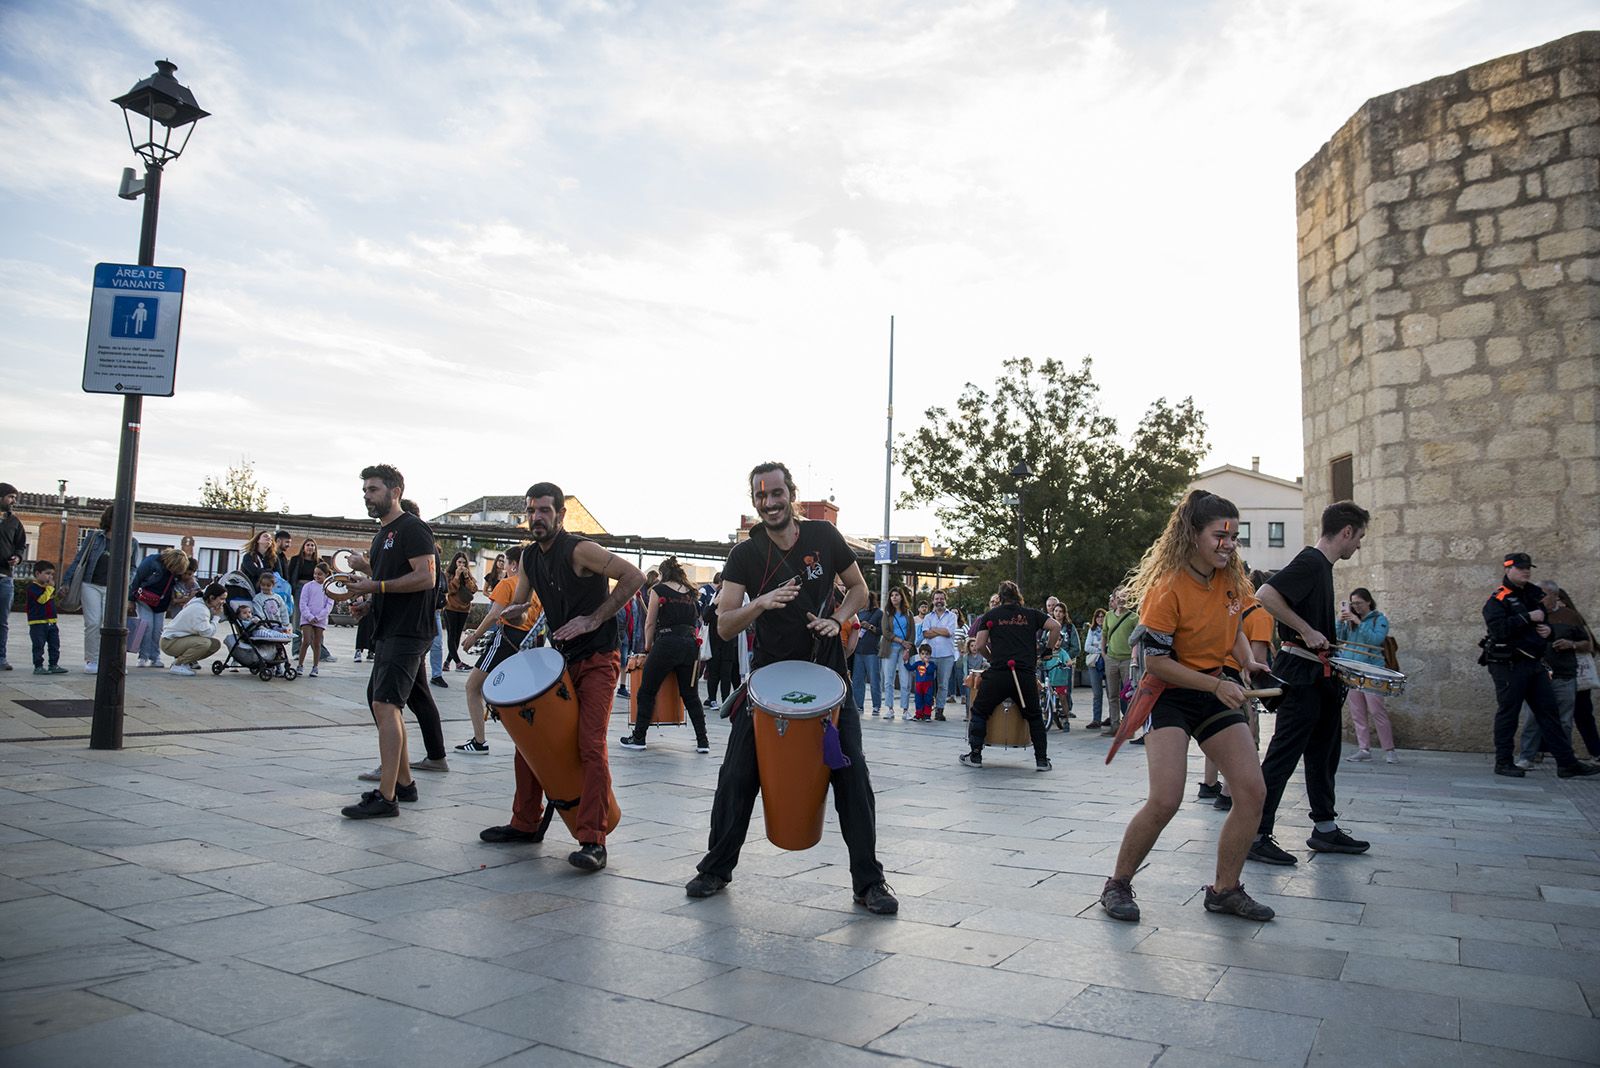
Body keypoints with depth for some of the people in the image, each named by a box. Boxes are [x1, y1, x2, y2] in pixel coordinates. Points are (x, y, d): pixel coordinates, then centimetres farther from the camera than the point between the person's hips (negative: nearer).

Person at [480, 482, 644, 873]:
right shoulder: (530, 557, 8)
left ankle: (593, 841, -13)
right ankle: (526, 824, 26)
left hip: (596, 661, -8)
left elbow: (634, 577, -20)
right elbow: (518, 605, 21)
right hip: (560, 659, 8)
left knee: (590, 746, -16)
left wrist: (593, 619, -20)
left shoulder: (579, 550, -16)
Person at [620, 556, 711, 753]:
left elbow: (650, 623, 3)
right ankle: (703, 741, 6)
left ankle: (638, 738, 11)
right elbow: (693, 619, 14)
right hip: (690, 643, 5)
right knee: (690, 694, 10)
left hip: (667, 643, -5)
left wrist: (647, 649, 13)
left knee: (647, 692, 7)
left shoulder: (659, 589, 2)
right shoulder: (690, 592, 13)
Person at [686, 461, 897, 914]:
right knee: (737, 775, 1)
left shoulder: (824, 536, -3)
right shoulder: (744, 555, -5)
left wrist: (837, 619, -10)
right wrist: (762, 603, -29)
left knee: (852, 775, -3)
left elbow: (858, 589, 9)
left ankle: (868, 881, 9)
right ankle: (716, 868, 21)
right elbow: (724, 625, -11)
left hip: (826, 672, 0)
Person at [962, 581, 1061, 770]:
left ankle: (975, 756, 12)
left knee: (979, 712, 14)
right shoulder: (1031, 614, 14)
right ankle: (1042, 760, 15)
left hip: (998, 674, -1)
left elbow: (979, 646, 5)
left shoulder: (991, 615, 11)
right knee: (1034, 717, 18)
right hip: (1026, 674, 2)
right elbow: (1056, 627, 4)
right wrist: (1048, 650, 15)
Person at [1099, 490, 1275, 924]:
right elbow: (1155, 661, -19)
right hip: (1169, 696, -7)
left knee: (1253, 791, 1)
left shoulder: (1231, 578, 1)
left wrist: (1249, 663, -1)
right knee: (1165, 801, -19)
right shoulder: (1168, 588, -21)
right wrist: (1216, 686, -22)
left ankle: (1224, 889, 18)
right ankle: (1118, 885, 3)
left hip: (1217, 690, 7)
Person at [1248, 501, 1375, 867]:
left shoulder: (1322, 565, 16)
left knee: (1324, 754, 17)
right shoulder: (1311, 561, -14)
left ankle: (1325, 828, 28)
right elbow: (1265, 594, -28)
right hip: (1300, 675, -10)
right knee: (1283, 754, -7)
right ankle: (1257, 835, -1)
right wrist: (1306, 630, -23)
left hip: (1318, 676, 10)